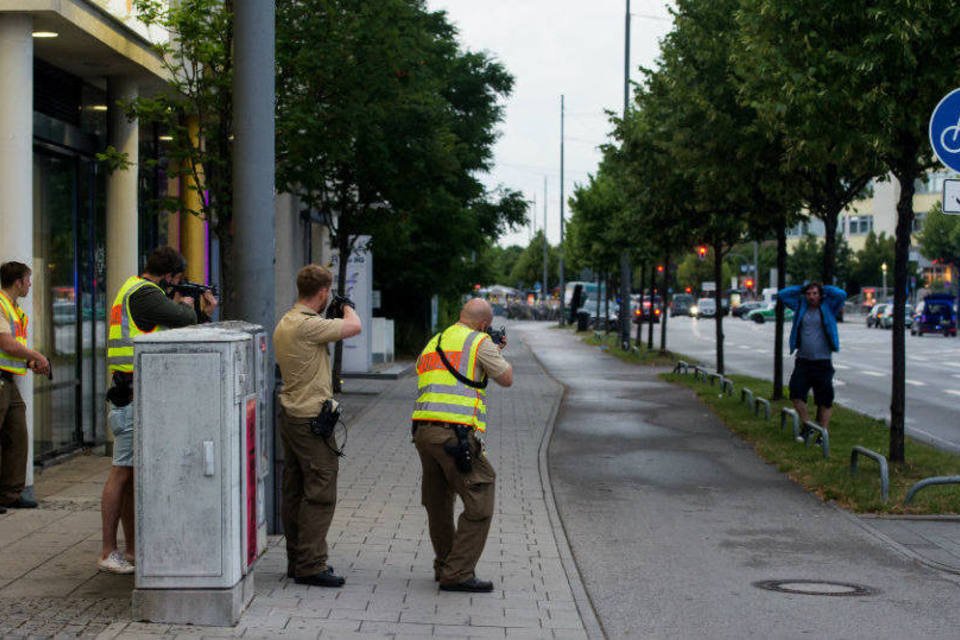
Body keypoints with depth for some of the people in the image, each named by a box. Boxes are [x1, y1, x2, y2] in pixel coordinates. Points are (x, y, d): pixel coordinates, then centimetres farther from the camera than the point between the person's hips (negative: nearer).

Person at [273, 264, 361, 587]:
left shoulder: (284, 323, 13)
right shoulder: (308, 325, -19)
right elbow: (355, 327, -19)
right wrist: (347, 307, -1)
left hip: (290, 414, 10)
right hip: (312, 419, -10)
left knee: (294, 491, 13)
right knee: (320, 493, -7)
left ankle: (297, 560, 19)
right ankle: (310, 566, -6)